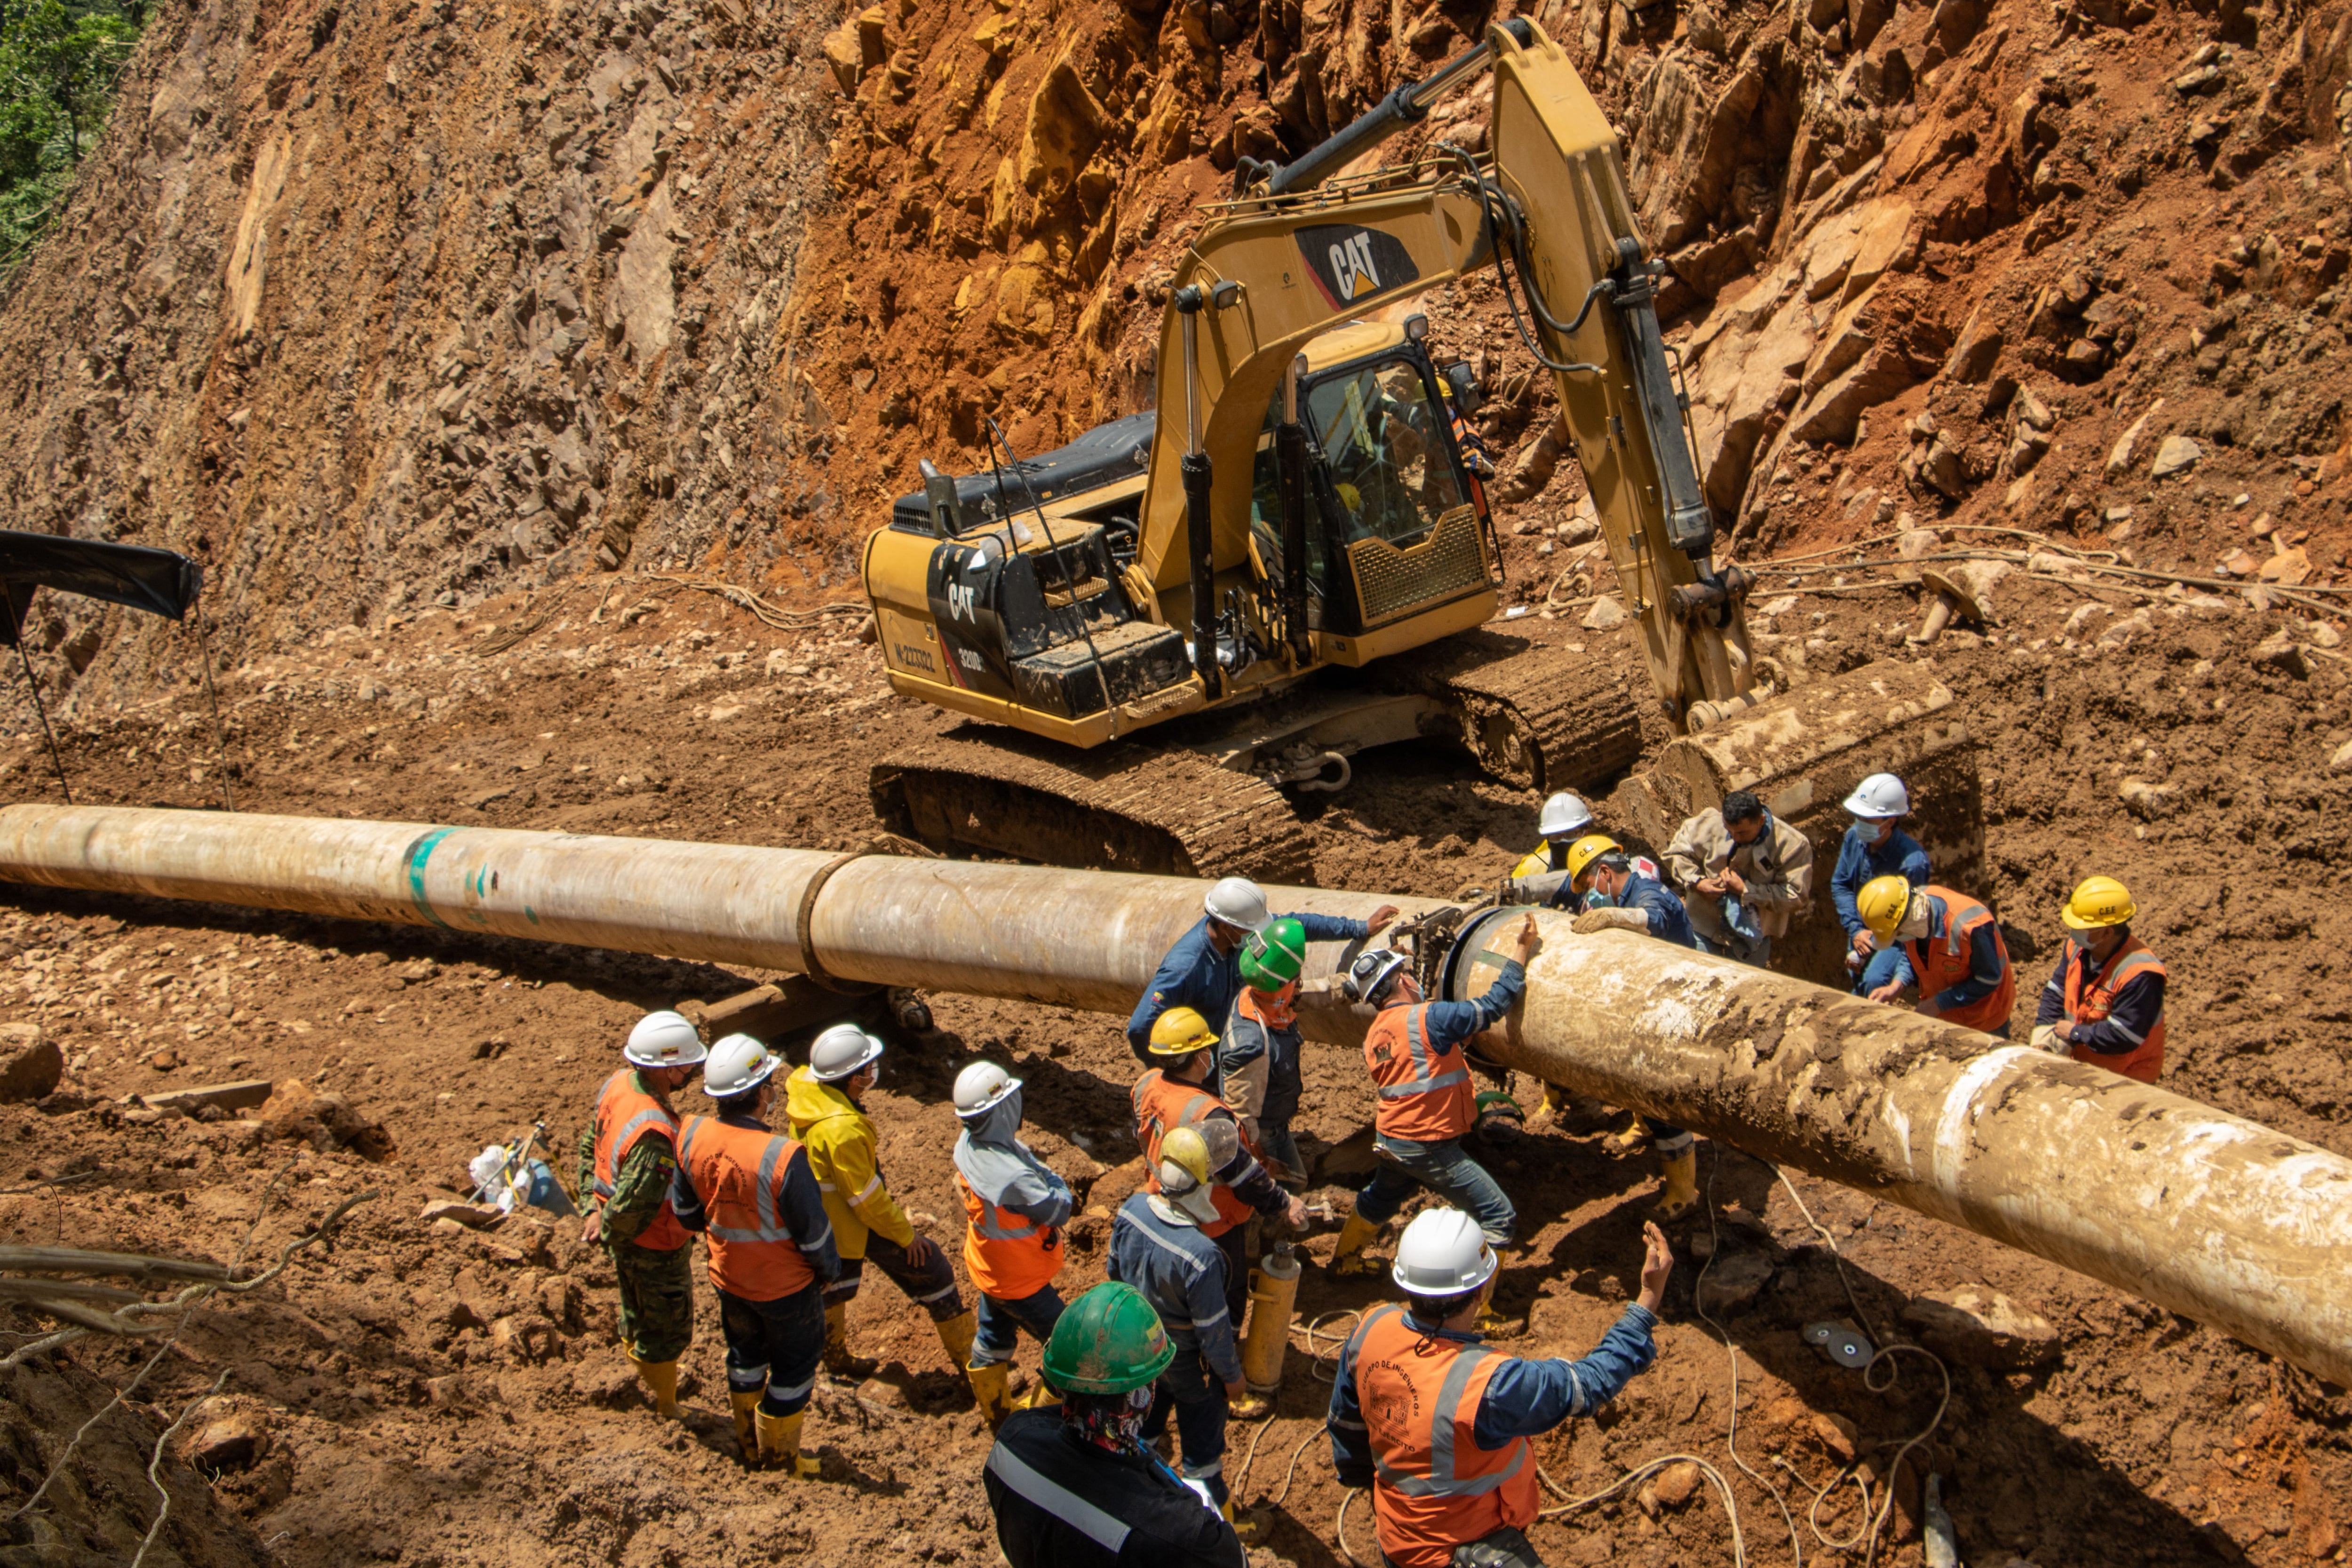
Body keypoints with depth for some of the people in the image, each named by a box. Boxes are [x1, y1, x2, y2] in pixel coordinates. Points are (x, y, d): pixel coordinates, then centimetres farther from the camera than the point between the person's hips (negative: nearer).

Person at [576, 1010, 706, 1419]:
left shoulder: (619, 1083, -12)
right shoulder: (654, 1135, -39)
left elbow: (590, 1144, 2)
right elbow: (632, 1206, -34)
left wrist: (596, 1207, 3)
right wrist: (611, 1232, -13)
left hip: (625, 1242, 8)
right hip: (655, 1247, -8)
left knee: (637, 1320, 30)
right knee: (668, 1332, 17)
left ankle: (643, 1386, 52)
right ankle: (666, 1415, 36)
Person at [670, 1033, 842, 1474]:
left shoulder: (693, 1136, -18)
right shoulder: (782, 1157, -35)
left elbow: (686, 1212, -1)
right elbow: (814, 1230, -22)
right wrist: (830, 1270, -2)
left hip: (728, 1278, 5)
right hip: (785, 1287, -5)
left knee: (746, 1355, 28)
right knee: (793, 1366, 19)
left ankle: (749, 1444, 47)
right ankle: (780, 1456, 35)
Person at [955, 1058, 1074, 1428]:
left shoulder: (967, 1146, -15)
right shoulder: (1011, 1177, -40)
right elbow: (1060, 1210, -26)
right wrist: (1051, 1176, -11)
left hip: (987, 1269, 8)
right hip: (1019, 1280, -8)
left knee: (993, 1341, 26)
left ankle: (995, 1413, 45)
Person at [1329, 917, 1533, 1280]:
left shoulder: (1374, 1035, 5)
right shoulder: (1426, 1019, -18)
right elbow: (1494, 1005, -15)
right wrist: (1521, 948, -7)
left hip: (1390, 1139, 8)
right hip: (1430, 1148, -8)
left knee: (1378, 1201, 35)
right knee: (1499, 1219, -1)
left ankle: (1344, 1260, 53)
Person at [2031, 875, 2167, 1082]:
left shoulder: (2139, 974, -27)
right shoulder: (2078, 945, -3)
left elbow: (2122, 1037, -27)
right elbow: (2056, 993, 6)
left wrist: (2075, 1033, -15)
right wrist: (2042, 1041, -7)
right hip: (2080, 1064, 7)